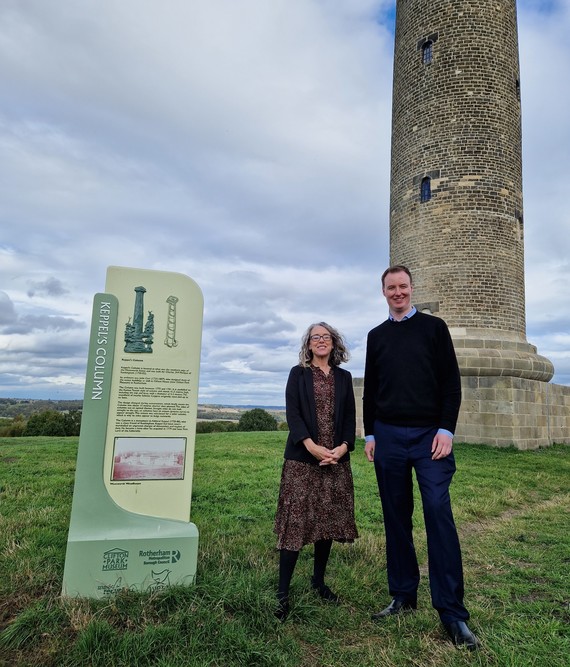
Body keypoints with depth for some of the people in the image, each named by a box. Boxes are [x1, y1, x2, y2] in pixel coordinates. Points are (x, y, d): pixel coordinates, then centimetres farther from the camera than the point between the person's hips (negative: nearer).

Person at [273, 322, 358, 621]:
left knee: (329, 520, 9)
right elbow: (292, 413, -6)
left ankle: (319, 580, 27)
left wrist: (343, 447, -9)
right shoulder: (298, 374, 4)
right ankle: (283, 593, 7)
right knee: (296, 521, -3)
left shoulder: (344, 377, 12)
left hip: (336, 460, 3)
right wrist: (313, 447, -16)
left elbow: (350, 417, 8)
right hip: (302, 458, -3)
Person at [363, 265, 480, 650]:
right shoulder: (376, 336, 13)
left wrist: (447, 430, -9)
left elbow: (451, 382, 0)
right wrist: (369, 434, 8)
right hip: (388, 435, 3)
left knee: (439, 514, -7)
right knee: (396, 517, 8)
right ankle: (404, 596, 21)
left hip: (430, 434, -3)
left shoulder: (434, 327, 5)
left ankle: (453, 613, 2)